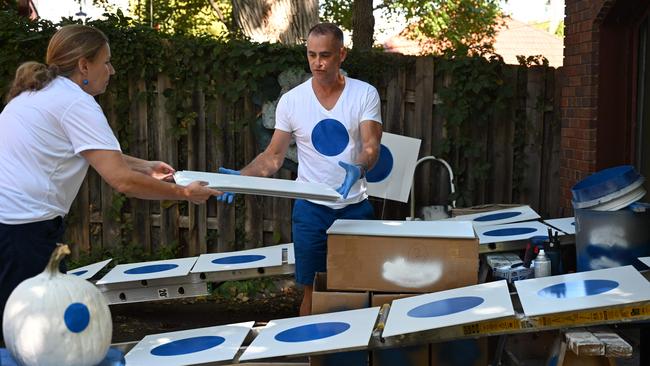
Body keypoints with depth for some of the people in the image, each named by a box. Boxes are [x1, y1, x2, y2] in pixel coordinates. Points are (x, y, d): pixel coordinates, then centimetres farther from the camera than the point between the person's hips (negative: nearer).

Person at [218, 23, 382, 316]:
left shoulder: (365, 94, -5)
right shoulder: (291, 100, -3)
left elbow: (372, 146, -13)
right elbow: (273, 156, 0)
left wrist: (358, 169, -36)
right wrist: (241, 177, -17)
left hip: (355, 206, 0)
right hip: (311, 208, 0)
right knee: (312, 290, 6)